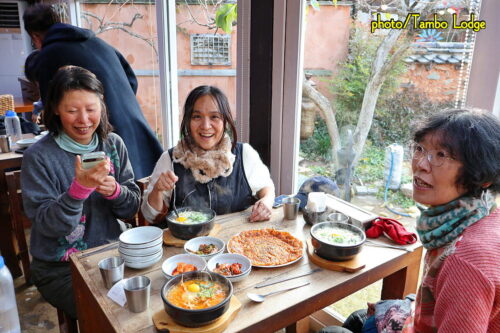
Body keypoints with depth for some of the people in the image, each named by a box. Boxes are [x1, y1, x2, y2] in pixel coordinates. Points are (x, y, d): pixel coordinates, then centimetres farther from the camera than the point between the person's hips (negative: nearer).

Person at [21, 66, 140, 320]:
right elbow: (48, 225, -14)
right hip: (60, 268, -3)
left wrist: (114, 191, -20)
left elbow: (132, 208, 2)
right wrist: (80, 187, -30)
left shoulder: (113, 144, -1)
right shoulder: (38, 157, -11)